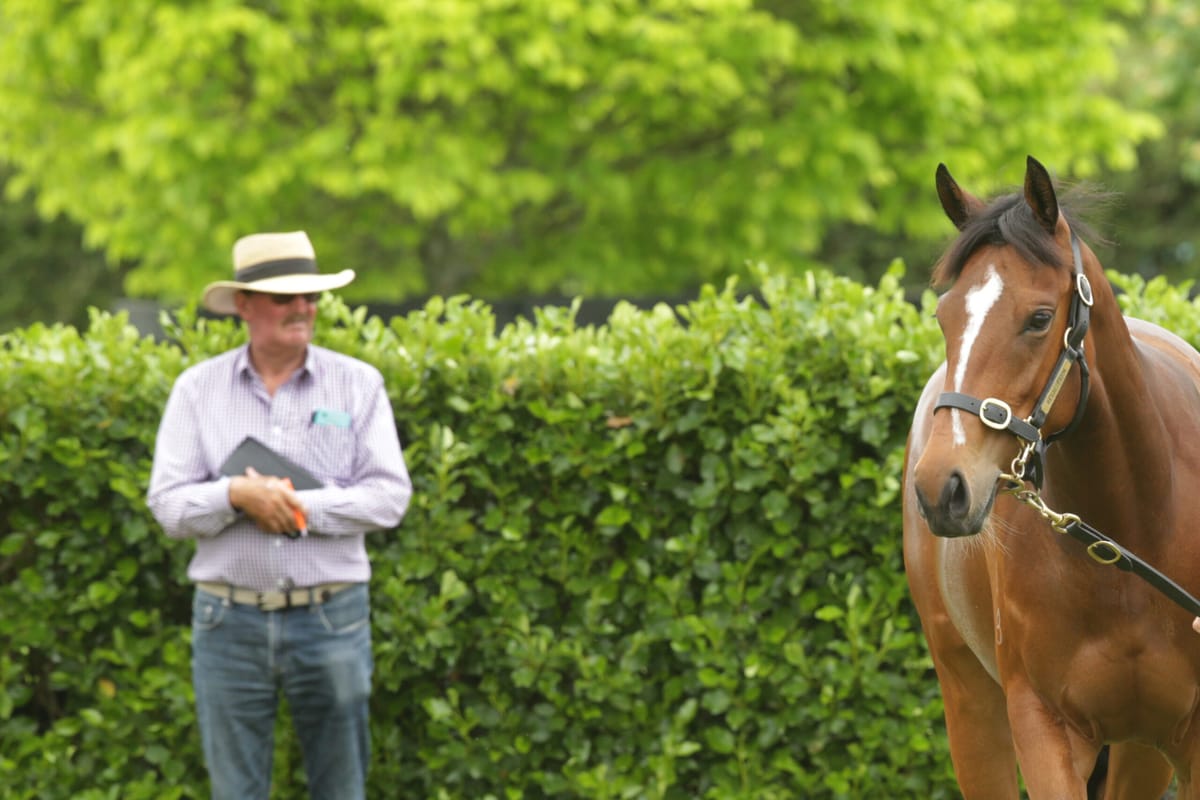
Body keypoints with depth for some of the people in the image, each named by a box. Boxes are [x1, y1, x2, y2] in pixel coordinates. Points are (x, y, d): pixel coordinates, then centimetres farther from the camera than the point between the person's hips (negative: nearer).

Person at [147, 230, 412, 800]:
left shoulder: (357, 384, 3)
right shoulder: (197, 388, 4)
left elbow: (389, 496, -5)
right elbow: (168, 504, -1)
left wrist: (303, 507, -16)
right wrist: (236, 496, -19)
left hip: (331, 618, 0)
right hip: (229, 619, 0)